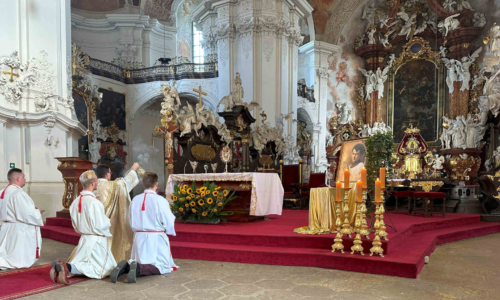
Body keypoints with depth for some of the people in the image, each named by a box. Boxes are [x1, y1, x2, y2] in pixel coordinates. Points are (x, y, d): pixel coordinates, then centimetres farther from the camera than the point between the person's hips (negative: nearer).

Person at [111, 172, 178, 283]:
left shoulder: (135, 200, 2)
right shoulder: (160, 200, -14)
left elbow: (131, 222, 10)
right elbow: (169, 223, -11)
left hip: (139, 237, 6)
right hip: (156, 238, -5)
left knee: (138, 262, 21)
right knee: (162, 266, 2)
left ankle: (126, 267, -12)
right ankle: (138, 268, -23)